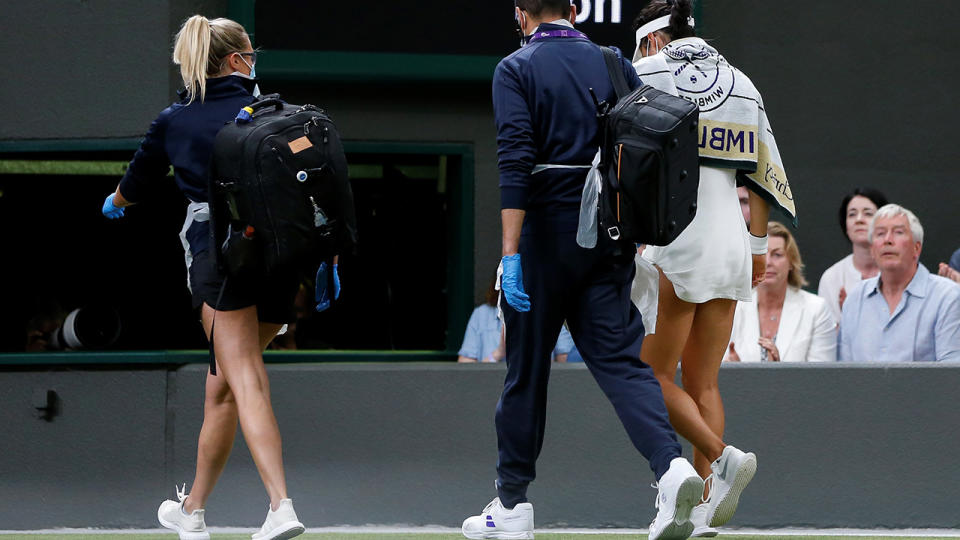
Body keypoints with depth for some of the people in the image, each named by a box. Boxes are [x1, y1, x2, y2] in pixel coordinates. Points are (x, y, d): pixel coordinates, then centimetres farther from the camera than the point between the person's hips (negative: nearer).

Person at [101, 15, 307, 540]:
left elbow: (135, 187, 26)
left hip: (216, 253, -2)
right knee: (224, 383, 15)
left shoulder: (172, 121, 11)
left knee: (247, 384, -10)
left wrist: (115, 202, 50)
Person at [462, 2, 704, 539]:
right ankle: (672, 465, -24)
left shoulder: (517, 70, -4)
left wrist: (511, 253, -18)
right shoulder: (615, 64, 10)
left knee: (527, 365, 7)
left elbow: (516, 164, -14)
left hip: (547, 232, -4)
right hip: (611, 235, 4)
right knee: (620, 357, 0)